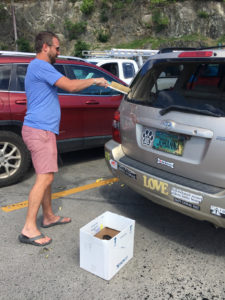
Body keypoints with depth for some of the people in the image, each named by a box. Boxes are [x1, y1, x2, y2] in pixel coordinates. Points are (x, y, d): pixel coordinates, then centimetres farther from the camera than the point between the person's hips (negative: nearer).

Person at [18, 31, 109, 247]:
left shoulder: (37, 67, 23)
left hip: (42, 130, 11)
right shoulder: (40, 66, -12)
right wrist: (94, 80, -6)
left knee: (47, 176, 15)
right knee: (44, 178, -12)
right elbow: (70, 86, -19)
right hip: (39, 130, -11)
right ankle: (29, 230, -5)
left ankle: (49, 217, 28)